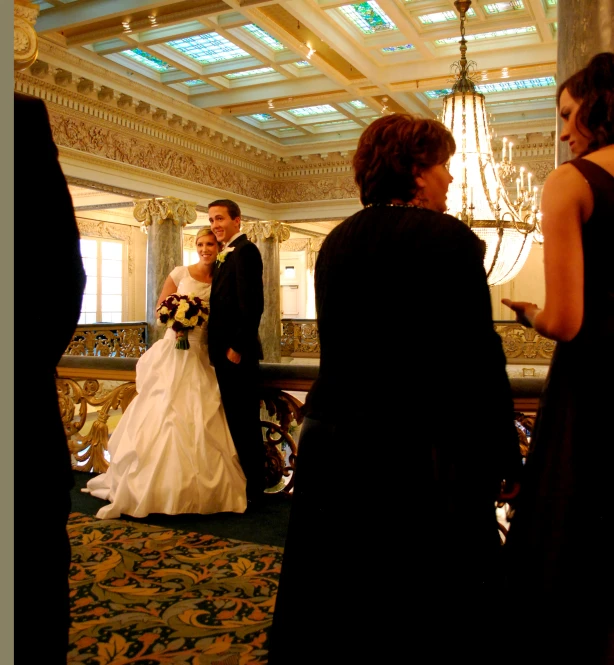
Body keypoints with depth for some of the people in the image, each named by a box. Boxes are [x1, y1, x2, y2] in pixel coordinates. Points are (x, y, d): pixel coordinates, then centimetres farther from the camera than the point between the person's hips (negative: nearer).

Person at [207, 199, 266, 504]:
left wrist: (238, 347, -21)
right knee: (236, 420, 15)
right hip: (225, 352, 10)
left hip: (238, 353, -10)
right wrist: (221, 349, 10)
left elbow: (253, 304, -21)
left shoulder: (245, 250, -12)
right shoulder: (229, 254, 17)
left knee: (245, 422, -1)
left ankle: (252, 489, 10)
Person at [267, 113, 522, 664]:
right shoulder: (450, 239, -13)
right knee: (428, 606, 12)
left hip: (332, 447, 6)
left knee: (336, 604, 20)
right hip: (422, 453, -6)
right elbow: (478, 357, -16)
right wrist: (503, 454, -7)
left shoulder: (335, 242, 7)